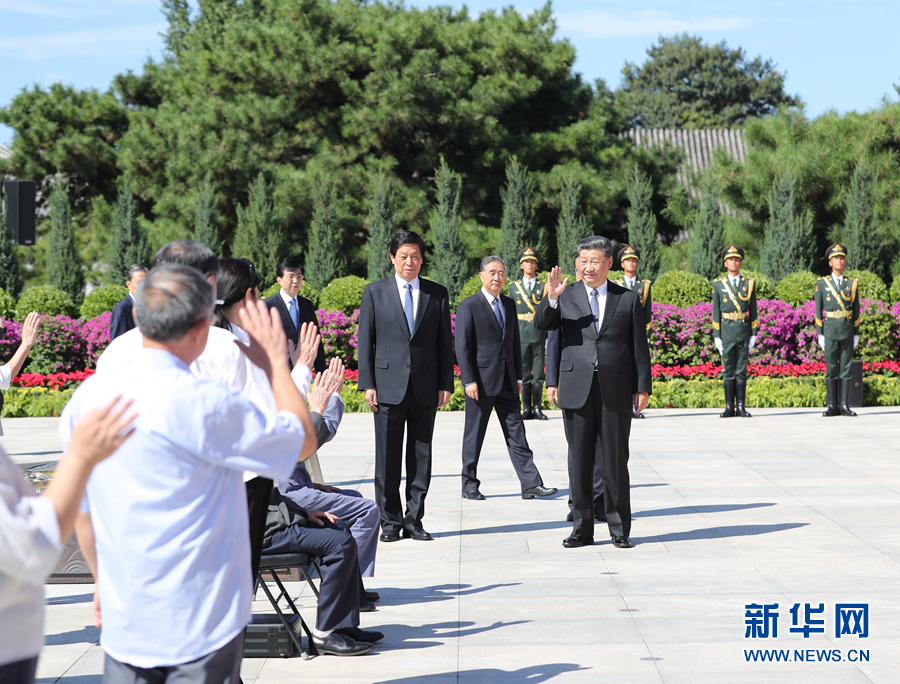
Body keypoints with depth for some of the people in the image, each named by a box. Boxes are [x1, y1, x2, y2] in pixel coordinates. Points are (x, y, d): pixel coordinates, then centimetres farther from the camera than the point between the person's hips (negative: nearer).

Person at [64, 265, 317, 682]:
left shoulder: (90, 394, 0)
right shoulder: (204, 403, -18)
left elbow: (81, 507, 10)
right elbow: (303, 441, -5)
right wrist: (276, 362, 6)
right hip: (200, 626, -5)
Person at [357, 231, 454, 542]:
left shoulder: (438, 293, 8)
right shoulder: (375, 292, 5)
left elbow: (445, 341, 8)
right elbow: (365, 340, 4)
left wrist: (446, 384, 2)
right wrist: (367, 383, -4)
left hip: (425, 387, 1)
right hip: (389, 385, -1)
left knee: (421, 456, 5)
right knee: (388, 458, 1)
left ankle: (414, 519, 13)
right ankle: (390, 521, 10)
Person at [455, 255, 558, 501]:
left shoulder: (509, 305, 14)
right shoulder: (468, 306, -5)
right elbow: (462, 347, -9)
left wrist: (518, 377, 12)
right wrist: (469, 381, -16)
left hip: (506, 382, 5)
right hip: (481, 381, -5)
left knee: (516, 434, 3)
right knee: (474, 435, 4)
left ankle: (531, 484, 1)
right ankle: (469, 485, 14)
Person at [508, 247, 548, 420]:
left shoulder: (543, 287, 9)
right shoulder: (513, 287, 11)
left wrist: (549, 338, 1)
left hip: (539, 336, 0)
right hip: (521, 336, 0)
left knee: (539, 375, 0)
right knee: (524, 375, 2)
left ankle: (537, 408, 5)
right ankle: (527, 409, 6)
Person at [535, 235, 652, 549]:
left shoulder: (628, 299, 7)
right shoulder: (566, 296, 7)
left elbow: (639, 346, 7)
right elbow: (542, 325, -5)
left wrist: (643, 387, 3)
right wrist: (551, 299, -22)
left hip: (616, 391, -1)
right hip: (577, 390, 1)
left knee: (616, 462, 4)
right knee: (580, 462, 5)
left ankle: (620, 530, 12)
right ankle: (581, 528, 13)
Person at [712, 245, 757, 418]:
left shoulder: (749, 284, 7)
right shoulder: (718, 285, 6)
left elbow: (753, 311, 8)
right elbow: (715, 312, 4)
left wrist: (753, 334, 2)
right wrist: (716, 336, -2)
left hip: (744, 331, 0)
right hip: (726, 331, 0)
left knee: (741, 371, 2)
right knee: (728, 370, 1)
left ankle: (741, 406, 4)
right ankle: (729, 407, 5)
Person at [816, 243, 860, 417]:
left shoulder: (852, 284, 8)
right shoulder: (822, 283, 4)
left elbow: (856, 311, 10)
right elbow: (818, 310, 3)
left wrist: (856, 334, 5)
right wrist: (819, 334, -3)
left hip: (847, 332, 1)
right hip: (830, 331, -1)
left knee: (846, 368, 1)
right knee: (831, 368, 0)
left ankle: (844, 405, 2)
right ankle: (832, 406, 3)